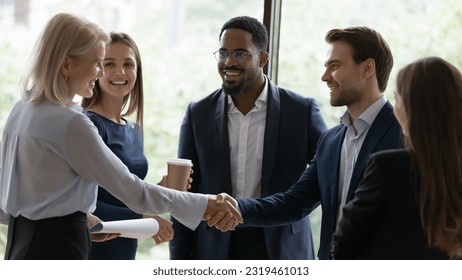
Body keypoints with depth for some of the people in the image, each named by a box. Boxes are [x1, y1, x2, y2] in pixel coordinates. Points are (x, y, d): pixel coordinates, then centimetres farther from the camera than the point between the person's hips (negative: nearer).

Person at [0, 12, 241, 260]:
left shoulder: (21, 111, 9)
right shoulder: (70, 122, -17)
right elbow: (131, 189, -14)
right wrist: (202, 205, -7)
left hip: (23, 244, 9)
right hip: (57, 248, -9)